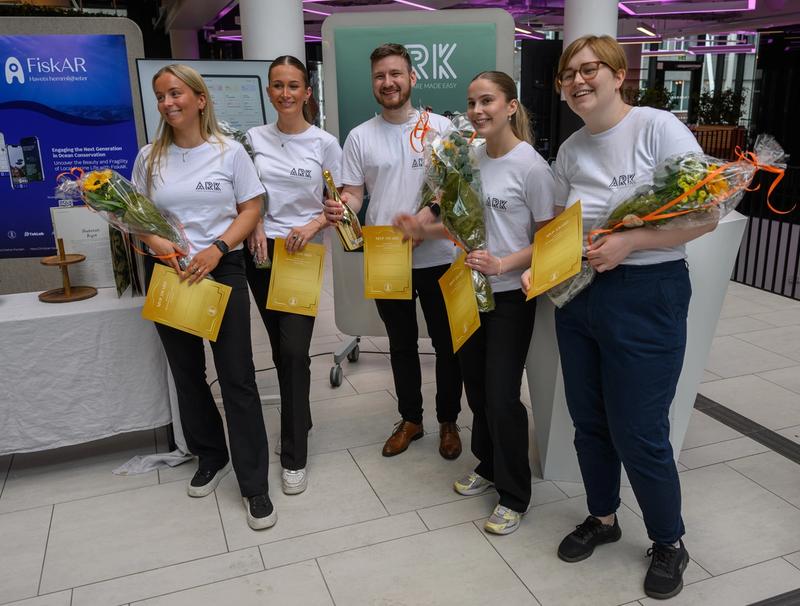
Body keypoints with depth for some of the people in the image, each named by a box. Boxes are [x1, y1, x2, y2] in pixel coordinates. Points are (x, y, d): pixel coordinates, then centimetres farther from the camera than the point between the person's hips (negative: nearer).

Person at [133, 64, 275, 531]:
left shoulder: (230, 151, -2)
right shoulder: (149, 157, 6)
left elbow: (251, 209, -2)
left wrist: (217, 248, -16)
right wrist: (155, 241, -11)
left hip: (223, 269, -3)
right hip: (168, 273, 4)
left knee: (238, 378, -3)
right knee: (187, 373, 13)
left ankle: (255, 486, 7)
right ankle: (211, 458, 34)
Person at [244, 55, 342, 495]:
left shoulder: (325, 143, -1)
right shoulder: (254, 138, 7)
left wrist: (313, 225, -17)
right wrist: (255, 227, -7)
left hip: (304, 253, -3)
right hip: (262, 250, 3)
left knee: (294, 351, -8)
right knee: (280, 348, 12)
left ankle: (294, 456, 3)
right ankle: (299, 422, 33)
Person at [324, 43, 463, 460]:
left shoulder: (440, 127, -1)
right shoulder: (360, 137, 4)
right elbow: (352, 195, 3)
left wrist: (420, 222, -23)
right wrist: (338, 209, -21)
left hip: (437, 256, -1)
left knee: (447, 343, 9)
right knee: (401, 344, 15)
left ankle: (448, 421, 28)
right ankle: (410, 419, 32)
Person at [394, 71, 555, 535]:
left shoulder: (531, 165, -14)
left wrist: (503, 264, -26)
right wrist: (424, 231, -2)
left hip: (511, 295, -6)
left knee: (502, 395, -3)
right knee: (477, 386, 15)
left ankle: (515, 496, 17)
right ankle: (488, 466, 38)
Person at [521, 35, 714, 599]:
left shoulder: (658, 127, -10)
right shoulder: (569, 150, 8)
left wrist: (631, 241, -23)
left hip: (646, 297, -6)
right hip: (578, 295, 6)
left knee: (639, 434, 2)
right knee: (589, 421, 15)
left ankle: (670, 543, 28)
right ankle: (603, 517, 39)